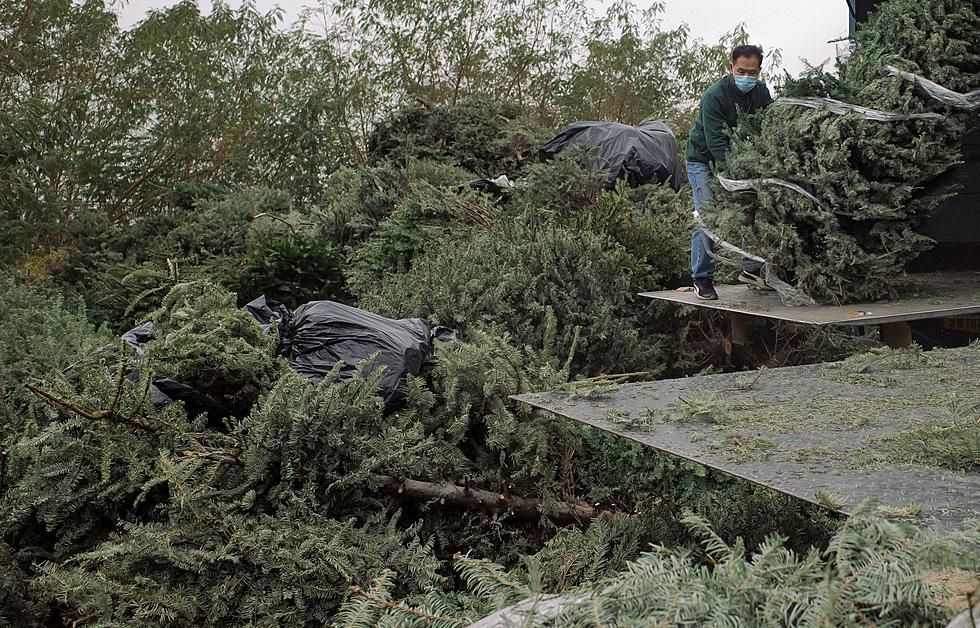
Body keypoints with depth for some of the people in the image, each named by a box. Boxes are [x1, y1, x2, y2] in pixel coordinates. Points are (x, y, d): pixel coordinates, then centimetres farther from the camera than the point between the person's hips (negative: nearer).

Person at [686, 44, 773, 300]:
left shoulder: (762, 93, -6)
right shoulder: (714, 96, -25)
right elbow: (715, 140, -31)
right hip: (703, 160, -6)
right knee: (707, 214, -14)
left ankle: (751, 268, 12)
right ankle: (702, 278, -9)